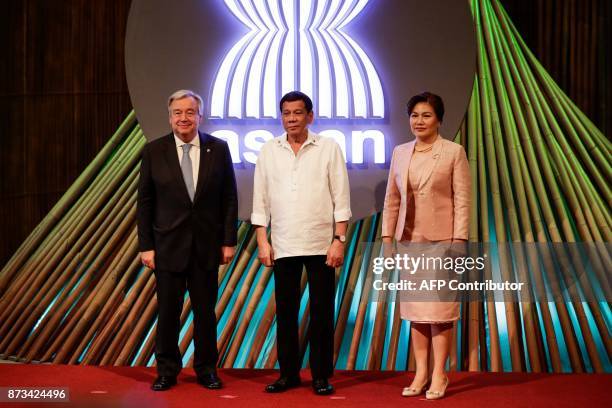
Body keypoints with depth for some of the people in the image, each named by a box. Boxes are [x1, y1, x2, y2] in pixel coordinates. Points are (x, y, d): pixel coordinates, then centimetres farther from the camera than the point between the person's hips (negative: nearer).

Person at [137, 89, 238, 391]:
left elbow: (229, 198, 2)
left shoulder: (218, 149, 0)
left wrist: (228, 241, -2)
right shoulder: (154, 151, -2)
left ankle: (206, 368, 24)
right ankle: (167, 370, 21)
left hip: (206, 244, 1)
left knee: (205, 310, 9)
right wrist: (146, 246, -4)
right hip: (168, 244, -1)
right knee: (168, 311, 7)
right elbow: (145, 202, -1)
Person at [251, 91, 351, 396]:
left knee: (322, 313, 4)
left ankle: (321, 375, 15)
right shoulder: (269, 151, 4)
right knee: (285, 312, 8)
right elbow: (260, 201, 6)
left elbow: (341, 199, -3)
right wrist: (262, 242, 0)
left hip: (321, 244, -2)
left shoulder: (329, 148, -1)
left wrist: (339, 240, -9)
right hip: (283, 246, 2)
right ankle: (288, 373, 20)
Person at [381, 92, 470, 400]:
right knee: (414, 307, 9)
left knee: (440, 307, 0)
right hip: (409, 241, 5)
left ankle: (439, 375, 10)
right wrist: (387, 237, 5)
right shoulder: (400, 153, 8)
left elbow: (462, 200, -7)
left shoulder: (454, 152, -5)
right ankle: (420, 373, 17)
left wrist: (459, 241, -13)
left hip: (441, 241, -5)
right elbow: (392, 199, 10)